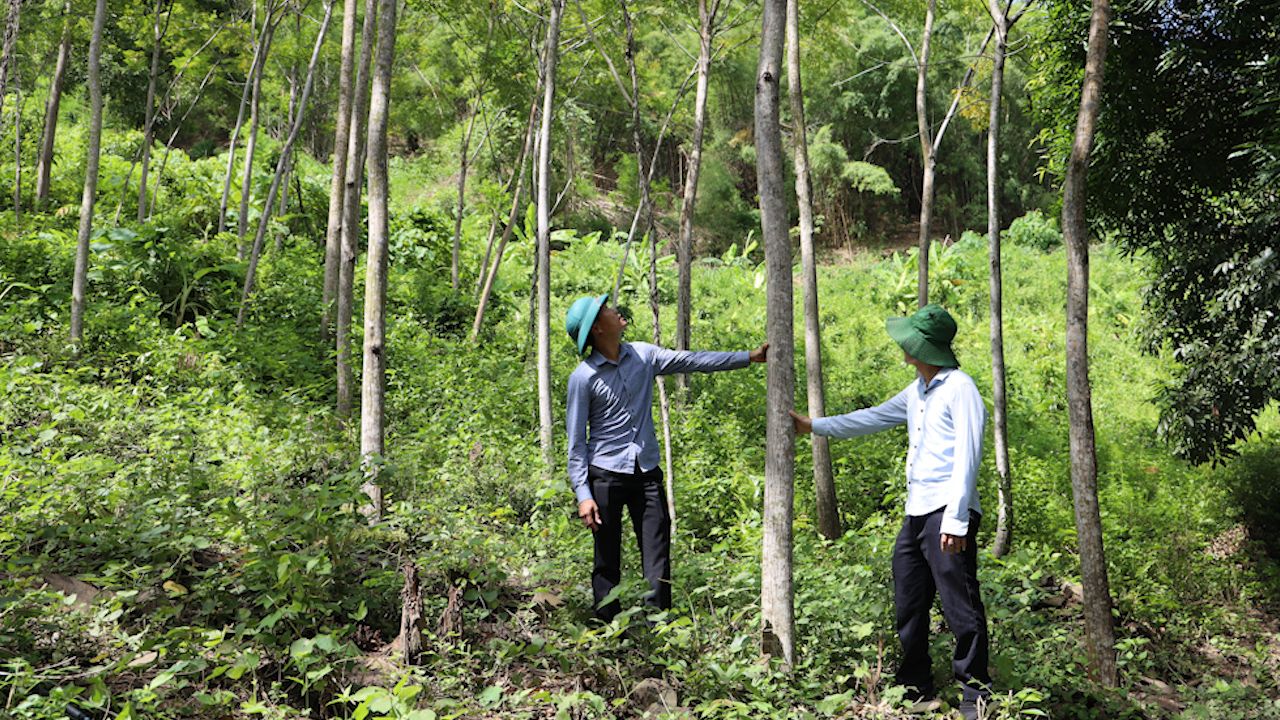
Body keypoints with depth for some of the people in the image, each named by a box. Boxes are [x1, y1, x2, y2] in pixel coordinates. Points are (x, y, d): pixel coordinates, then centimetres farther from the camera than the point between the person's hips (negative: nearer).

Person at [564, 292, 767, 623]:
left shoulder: (643, 355, 5)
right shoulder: (583, 377, -8)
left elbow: (693, 361, 9)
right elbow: (576, 441, -6)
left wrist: (748, 357, 5)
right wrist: (583, 494, -11)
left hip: (647, 473, 4)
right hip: (606, 475, -4)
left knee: (658, 562, 0)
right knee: (607, 563, 4)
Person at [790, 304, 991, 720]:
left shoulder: (959, 389, -10)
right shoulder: (916, 392, 17)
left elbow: (967, 457, -16)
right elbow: (872, 419, 28)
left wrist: (956, 519, -20)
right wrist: (814, 426, 32)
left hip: (946, 513, -9)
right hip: (916, 513, 9)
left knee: (960, 607, -4)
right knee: (908, 604, 13)